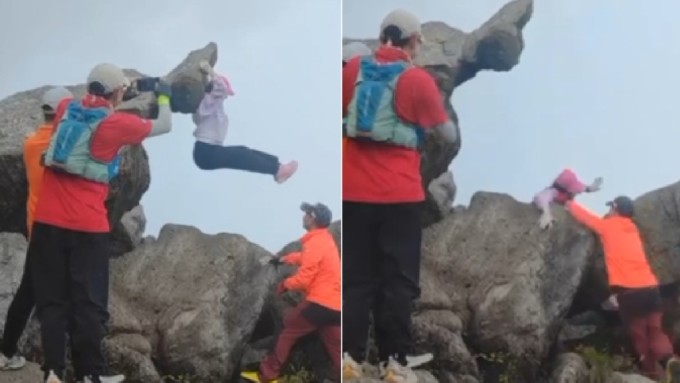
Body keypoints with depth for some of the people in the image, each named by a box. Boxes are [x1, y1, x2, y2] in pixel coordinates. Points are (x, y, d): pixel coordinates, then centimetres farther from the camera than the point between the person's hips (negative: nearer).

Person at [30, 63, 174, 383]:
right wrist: (164, 97, 30)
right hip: (88, 227, -4)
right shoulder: (119, 124, -5)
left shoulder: (66, 109, 6)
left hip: (48, 222, 4)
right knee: (89, 304, 2)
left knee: (52, 301, 6)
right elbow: (164, 126, 12)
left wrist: (127, 89, 35)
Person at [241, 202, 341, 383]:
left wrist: (285, 285, 2)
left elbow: (303, 279, -15)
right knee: (336, 350, 8)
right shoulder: (326, 239, 17)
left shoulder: (315, 242, -13)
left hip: (320, 303, -8)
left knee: (288, 329, 7)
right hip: (335, 305, 8)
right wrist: (284, 259, 35)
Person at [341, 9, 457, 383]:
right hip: (400, 196, -3)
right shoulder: (418, 80, -7)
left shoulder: (353, 68, 4)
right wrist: (451, 128, 23)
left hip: (355, 193, 3)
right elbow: (448, 134, 4)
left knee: (357, 278, 11)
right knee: (398, 281, 6)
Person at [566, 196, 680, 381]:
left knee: (638, 333, 6)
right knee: (655, 330, 6)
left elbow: (584, 216, 15)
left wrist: (568, 203, 31)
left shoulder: (608, 225, 4)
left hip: (629, 290, -5)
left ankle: (651, 370, 2)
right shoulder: (632, 229, 20)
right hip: (650, 287, 5)